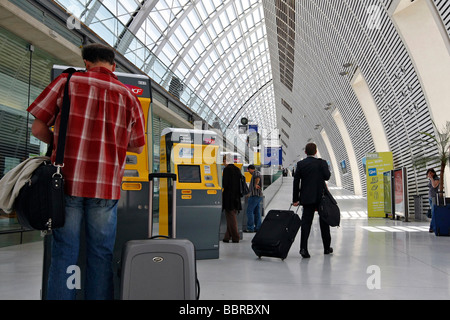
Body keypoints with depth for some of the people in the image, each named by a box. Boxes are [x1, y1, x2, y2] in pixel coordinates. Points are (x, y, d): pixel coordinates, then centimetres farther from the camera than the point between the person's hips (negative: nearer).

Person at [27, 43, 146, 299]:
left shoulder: (67, 82, 4)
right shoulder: (128, 95, 7)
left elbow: (38, 129, 3)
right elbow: (137, 147, 9)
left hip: (67, 181, 0)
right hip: (106, 187, 1)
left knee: (64, 253, 8)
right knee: (101, 255, 9)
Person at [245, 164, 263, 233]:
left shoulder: (256, 173, -9)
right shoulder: (256, 173, 21)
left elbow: (258, 177, -33)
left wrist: (255, 185, -24)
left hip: (255, 195, -10)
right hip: (258, 196, 10)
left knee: (249, 211, -8)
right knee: (257, 212, 11)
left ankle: (250, 228, -8)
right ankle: (258, 227, 14)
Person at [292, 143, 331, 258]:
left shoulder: (300, 164, 1)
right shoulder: (321, 163, -4)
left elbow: (296, 182, -2)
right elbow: (327, 176, -14)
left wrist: (295, 199, 2)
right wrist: (328, 171, 11)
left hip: (307, 198, 1)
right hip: (321, 196, -1)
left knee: (306, 222, 1)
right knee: (324, 222, 13)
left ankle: (303, 248, -11)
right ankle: (327, 247, 24)